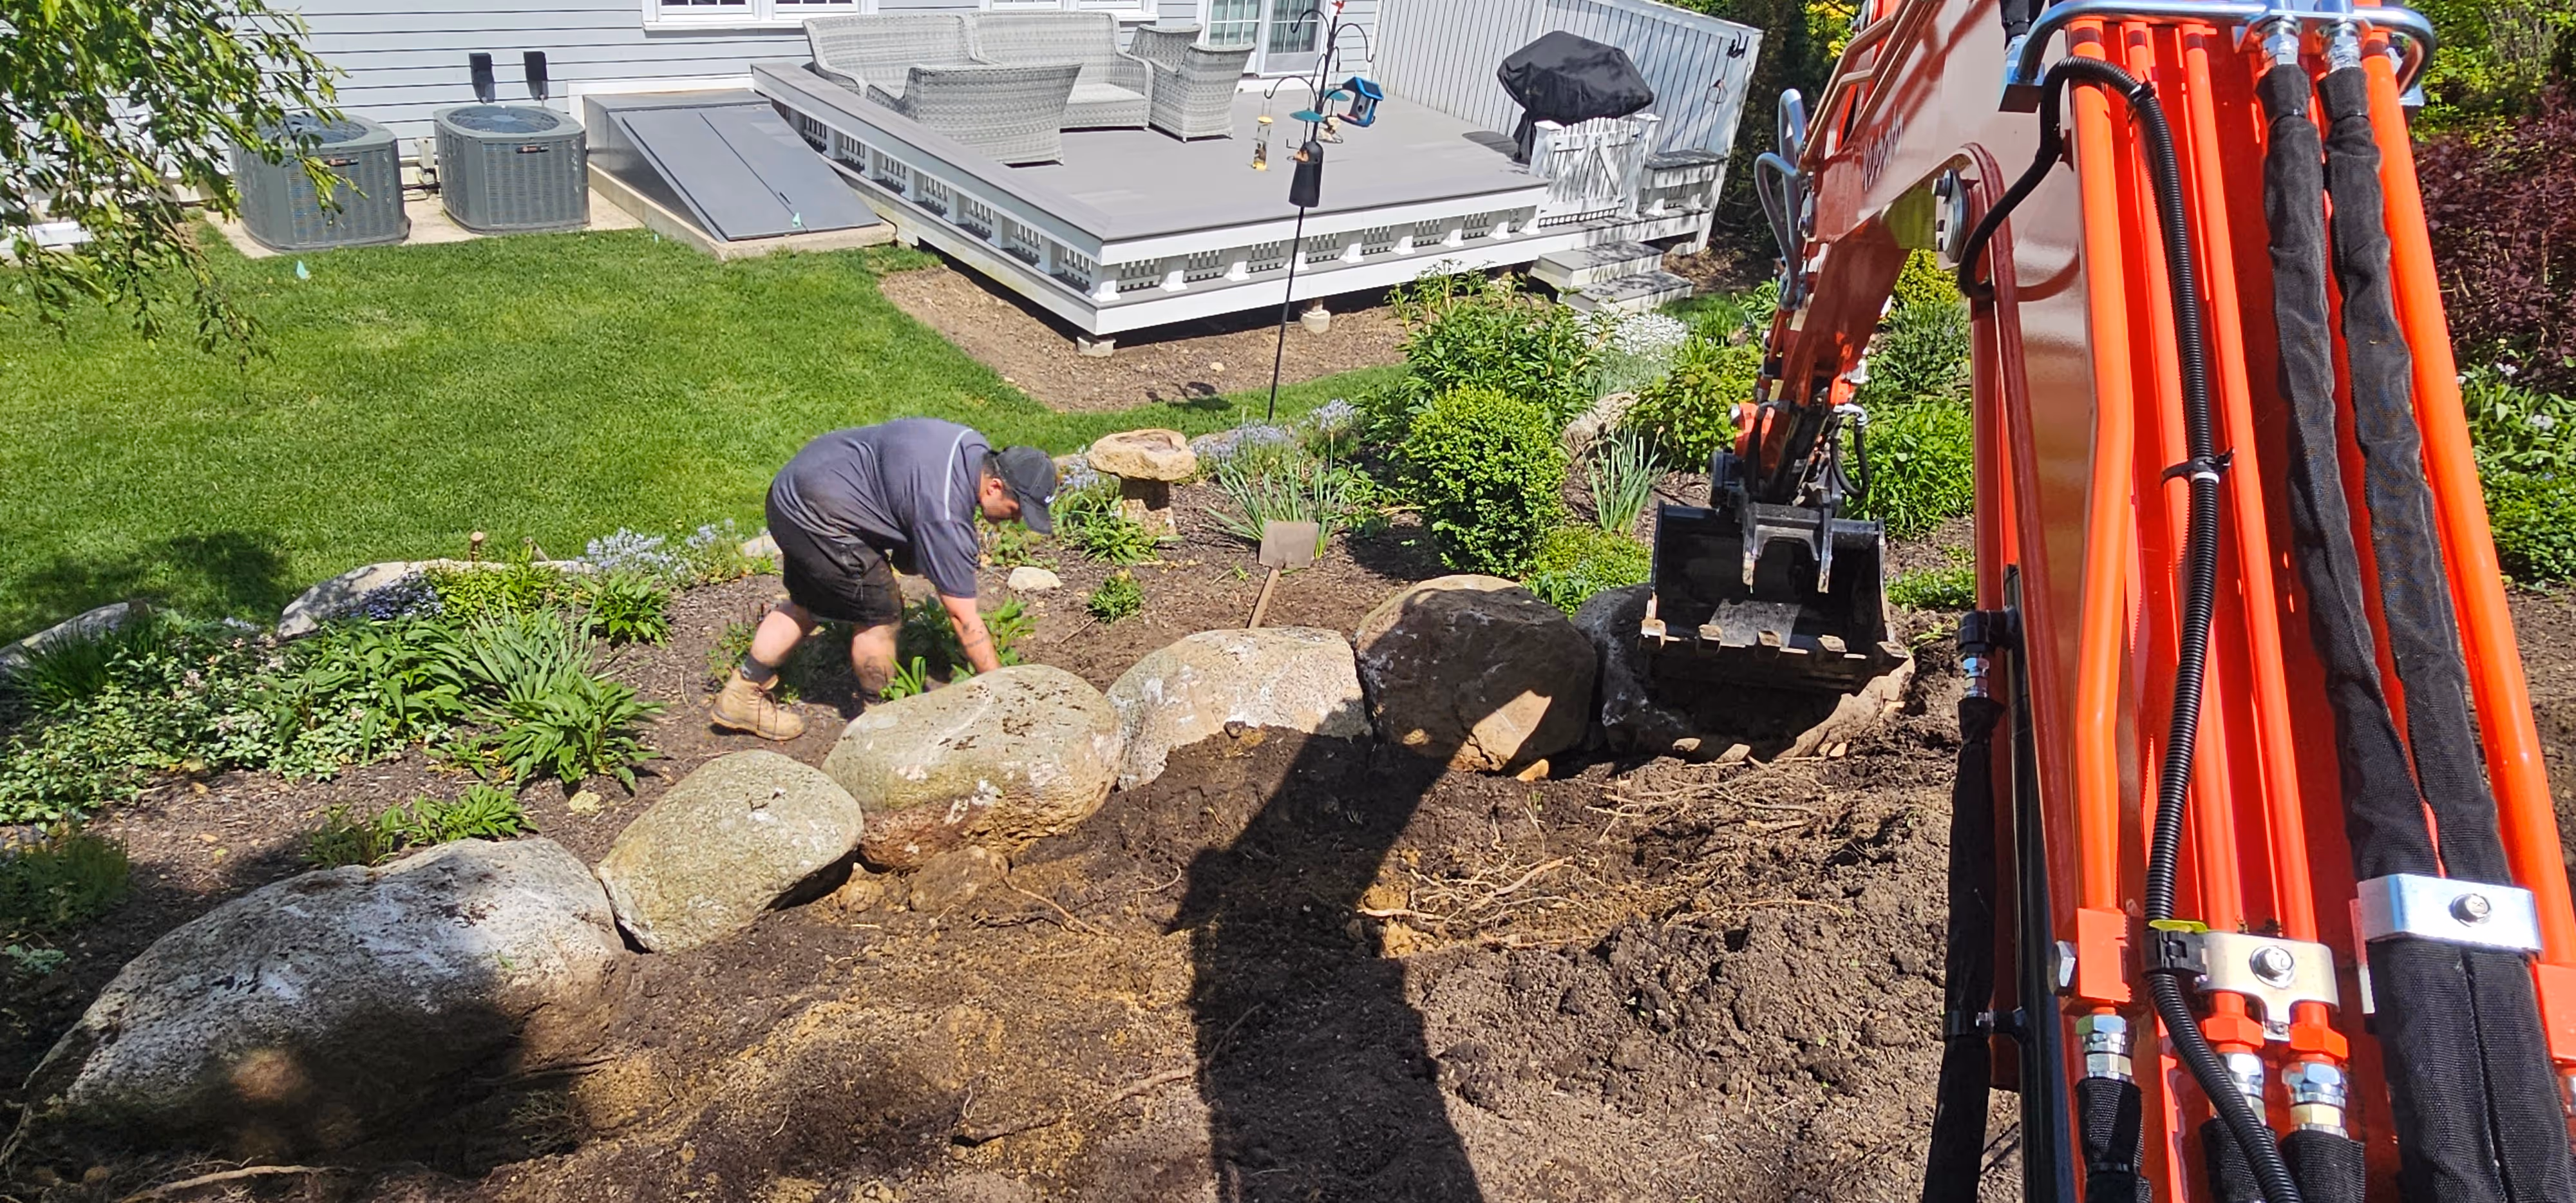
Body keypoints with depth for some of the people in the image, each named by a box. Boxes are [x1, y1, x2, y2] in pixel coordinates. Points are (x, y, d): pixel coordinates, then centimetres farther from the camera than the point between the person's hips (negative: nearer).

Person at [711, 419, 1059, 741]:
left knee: (809, 605, 23)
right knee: (879, 617, -3)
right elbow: (964, 618, -23)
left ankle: (742, 693, 34)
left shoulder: (978, 451, -2)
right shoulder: (946, 514, -29)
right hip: (818, 516, -10)